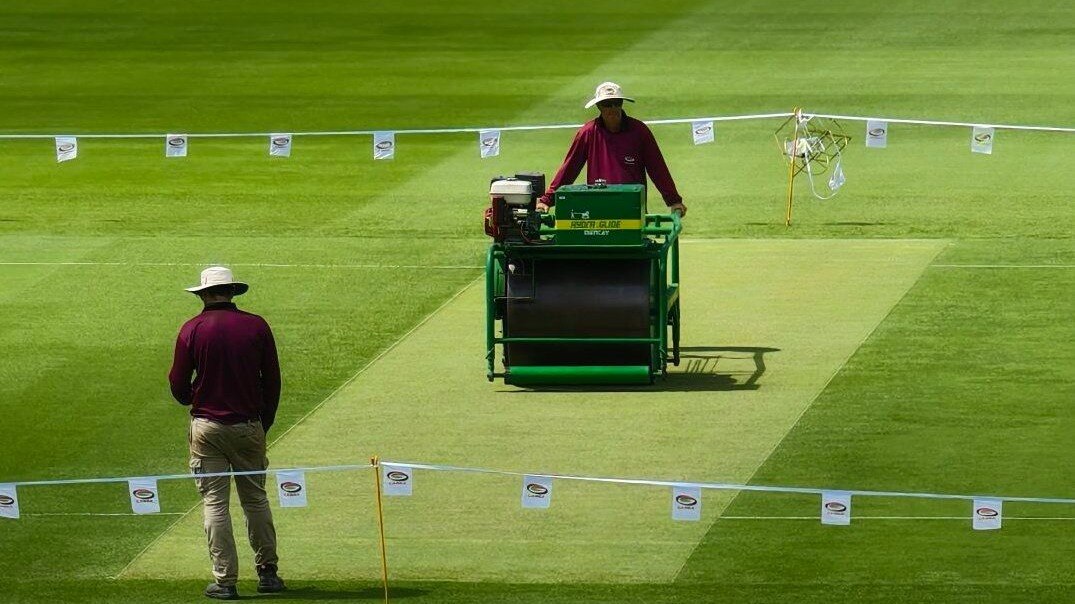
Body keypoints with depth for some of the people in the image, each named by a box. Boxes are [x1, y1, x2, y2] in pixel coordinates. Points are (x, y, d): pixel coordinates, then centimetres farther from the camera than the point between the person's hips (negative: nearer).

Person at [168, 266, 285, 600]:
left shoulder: (192, 329, -6)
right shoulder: (257, 326, -2)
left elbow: (178, 384, -1)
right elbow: (272, 381, 3)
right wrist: (264, 423, 15)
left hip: (207, 427, -2)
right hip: (249, 426, 2)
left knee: (215, 503, 3)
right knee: (256, 499, 13)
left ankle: (225, 581, 2)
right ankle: (267, 572, 17)